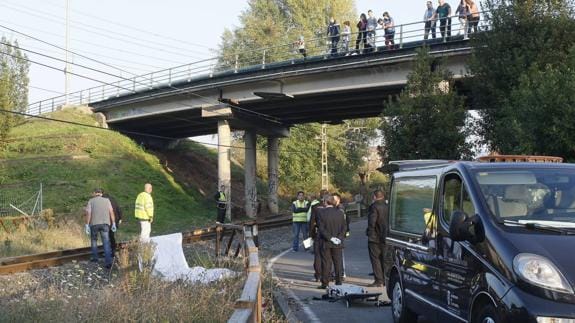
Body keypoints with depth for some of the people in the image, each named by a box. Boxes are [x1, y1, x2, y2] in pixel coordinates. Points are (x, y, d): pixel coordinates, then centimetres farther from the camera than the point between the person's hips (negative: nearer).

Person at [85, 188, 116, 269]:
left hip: (94, 224, -1)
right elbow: (111, 212, 2)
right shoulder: (107, 200, 10)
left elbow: (88, 213, -5)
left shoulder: (91, 201, 4)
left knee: (94, 240, 22)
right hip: (105, 223, 1)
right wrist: (113, 224, 3)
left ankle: (95, 257, 27)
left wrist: (87, 225, -5)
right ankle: (108, 262, -12)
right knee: (106, 242, -2)